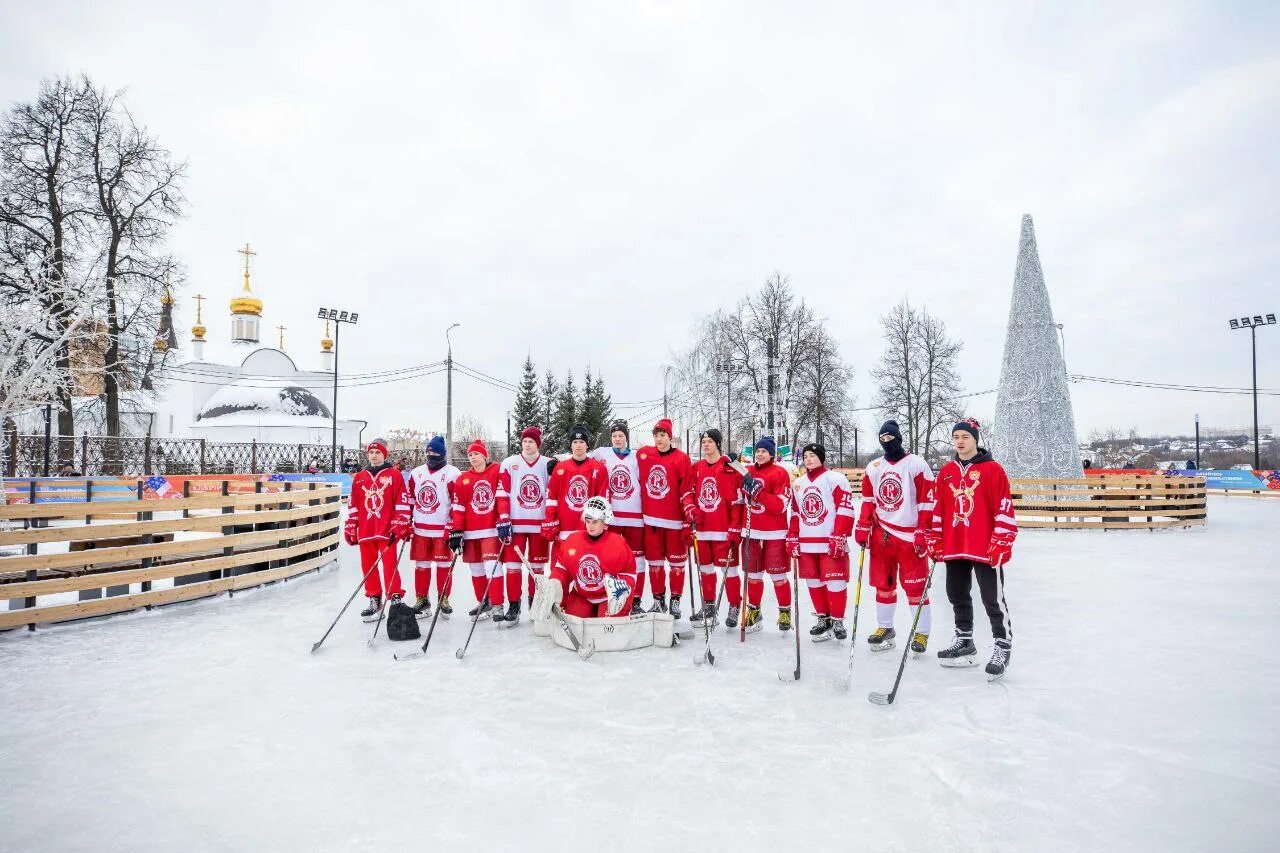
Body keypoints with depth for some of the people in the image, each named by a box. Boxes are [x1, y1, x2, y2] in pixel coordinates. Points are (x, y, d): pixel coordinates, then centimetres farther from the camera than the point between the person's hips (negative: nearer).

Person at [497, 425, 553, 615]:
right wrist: (503, 521, -8)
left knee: (537, 567, 8)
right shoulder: (509, 464, 1)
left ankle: (535, 603, 21)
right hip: (515, 524, -1)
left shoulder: (548, 465, 3)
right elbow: (502, 495, -1)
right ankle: (513, 605, 9)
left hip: (540, 524, 1)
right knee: (513, 566, -1)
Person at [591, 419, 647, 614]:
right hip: (610, 516, 0)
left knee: (637, 559, 2)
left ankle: (635, 601, 10)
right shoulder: (601, 453, 6)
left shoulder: (637, 457, 8)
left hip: (635, 516, 1)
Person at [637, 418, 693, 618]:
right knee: (654, 561, 10)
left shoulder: (682, 459, -6)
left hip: (674, 520, -3)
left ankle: (675, 600, 19)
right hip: (651, 520, 3)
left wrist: (688, 524, -10)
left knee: (677, 561, 5)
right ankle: (658, 600, 23)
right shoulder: (642, 454, 4)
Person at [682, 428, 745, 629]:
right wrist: (690, 509, -5)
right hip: (701, 528, 6)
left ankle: (734, 607, 14)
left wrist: (735, 528, -12)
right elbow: (688, 492, 15)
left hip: (724, 528, -6)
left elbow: (737, 499, -9)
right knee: (705, 566, 14)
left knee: (728, 567, -1)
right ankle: (708, 605, 28)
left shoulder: (730, 468, -7)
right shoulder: (696, 467, 11)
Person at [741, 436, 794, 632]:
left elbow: (781, 505, -14)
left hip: (774, 534, -4)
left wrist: (758, 491, -21)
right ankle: (753, 611, 22)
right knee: (753, 574, 10)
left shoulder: (780, 473, -6)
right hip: (752, 532, 4)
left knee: (778, 575, 1)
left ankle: (785, 612, 17)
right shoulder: (747, 471, 9)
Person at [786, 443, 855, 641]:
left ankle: (838, 621, 12)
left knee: (835, 582, -3)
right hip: (806, 544, 6)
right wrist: (792, 538, 13)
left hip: (831, 543, -6)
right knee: (813, 582, 9)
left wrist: (839, 538, -16)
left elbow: (845, 511, -10)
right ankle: (823, 618, 23)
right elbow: (795, 514, 19)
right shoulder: (798, 483, 16)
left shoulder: (836, 479, -5)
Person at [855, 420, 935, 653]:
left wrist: (923, 534, -12)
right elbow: (868, 500, 14)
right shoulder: (873, 468, 10)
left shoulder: (916, 465, -6)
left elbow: (927, 502, -9)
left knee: (915, 587, -2)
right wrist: (863, 527, 6)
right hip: (881, 535, 5)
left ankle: (922, 632, 11)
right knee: (883, 584, 11)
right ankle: (885, 628, 24)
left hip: (910, 536, -5)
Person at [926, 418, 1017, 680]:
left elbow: (1004, 508, -9)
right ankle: (964, 641, 30)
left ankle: (1003, 646, 13)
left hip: (986, 548, -6)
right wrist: (935, 541, 9)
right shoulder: (946, 471, 9)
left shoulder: (992, 469, -6)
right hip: (953, 547, 6)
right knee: (957, 595, 15)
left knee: (993, 599, -1)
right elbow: (937, 508, 12)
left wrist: (1001, 543, -13)